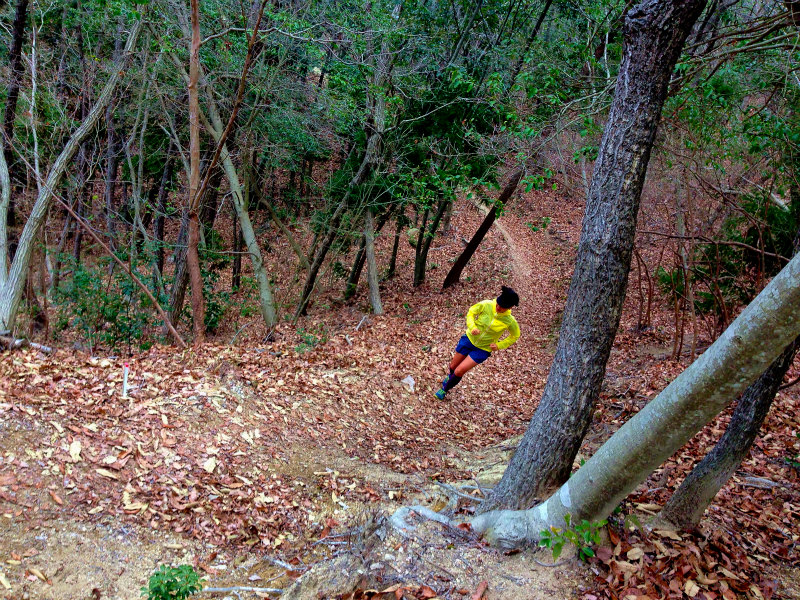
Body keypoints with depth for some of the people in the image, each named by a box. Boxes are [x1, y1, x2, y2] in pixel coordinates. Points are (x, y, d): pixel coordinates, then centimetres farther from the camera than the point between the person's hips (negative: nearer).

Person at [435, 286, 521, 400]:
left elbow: (515, 336, -1)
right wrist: (472, 327, -19)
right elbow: (471, 312, -2)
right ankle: (451, 377, 56)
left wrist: (499, 345, -10)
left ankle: (445, 389, 18)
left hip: (483, 349, -2)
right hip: (469, 338, 2)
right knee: (453, 366, 18)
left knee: (459, 371, -11)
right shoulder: (486, 305, -21)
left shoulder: (510, 321, -21)